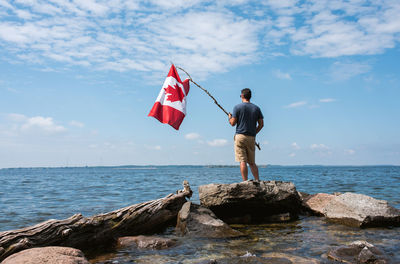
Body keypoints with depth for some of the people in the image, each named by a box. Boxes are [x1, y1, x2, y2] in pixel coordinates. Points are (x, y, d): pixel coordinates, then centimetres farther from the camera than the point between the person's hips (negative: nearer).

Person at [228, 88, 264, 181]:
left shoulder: (238, 107, -4)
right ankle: (258, 181, 7)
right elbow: (261, 124, 7)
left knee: (243, 161, -5)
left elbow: (233, 123, -6)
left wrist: (230, 117, 15)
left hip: (240, 136, -4)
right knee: (252, 162, 13)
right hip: (252, 138, 4)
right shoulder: (256, 108, 9)